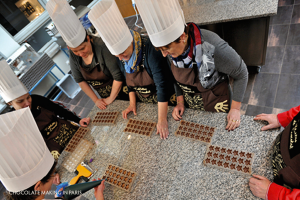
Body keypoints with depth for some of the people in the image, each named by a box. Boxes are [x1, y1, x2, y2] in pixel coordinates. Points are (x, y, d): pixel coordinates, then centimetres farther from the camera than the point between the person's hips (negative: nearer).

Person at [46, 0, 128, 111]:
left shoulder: (102, 46, -29)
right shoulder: (73, 56, -11)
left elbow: (118, 77, -27)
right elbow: (80, 80, 0)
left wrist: (111, 99, -15)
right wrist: (95, 100, -4)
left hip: (120, 90, -5)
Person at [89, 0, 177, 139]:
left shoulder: (150, 49, -32)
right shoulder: (120, 57, -11)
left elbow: (162, 86, -34)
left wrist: (162, 120, -34)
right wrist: (132, 103, 1)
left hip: (165, 101, -5)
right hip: (144, 102, 6)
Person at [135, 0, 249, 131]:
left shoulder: (213, 48, -35)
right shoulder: (172, 49, -18)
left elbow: (241, 74, -18)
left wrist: (235, 108, -14)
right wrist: (180, 102, -2)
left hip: (218, 105, -4)